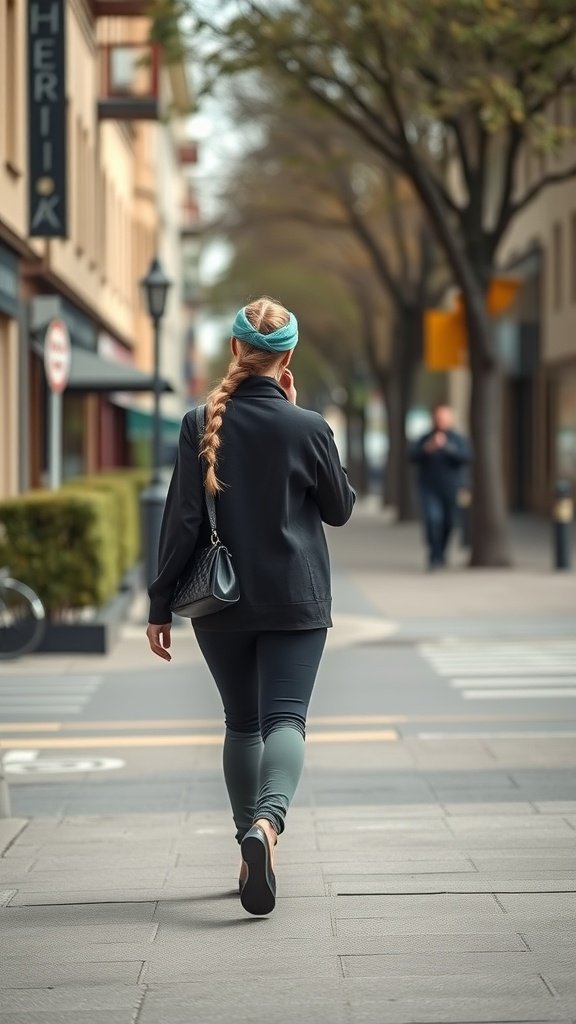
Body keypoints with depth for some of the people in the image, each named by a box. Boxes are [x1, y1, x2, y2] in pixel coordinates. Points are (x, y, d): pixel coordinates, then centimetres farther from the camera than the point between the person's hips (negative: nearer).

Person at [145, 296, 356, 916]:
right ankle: (268, 821, -33)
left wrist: (160, 604, 1)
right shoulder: (307, 428, -8)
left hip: (220, 605, 2)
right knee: (285, 718, -6)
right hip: (295, 602, -2)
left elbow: (181, 519, -5)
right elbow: (340, 509, 7)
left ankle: (250, 840, 19)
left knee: (241, 723, 16)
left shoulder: (201, 425, -5)